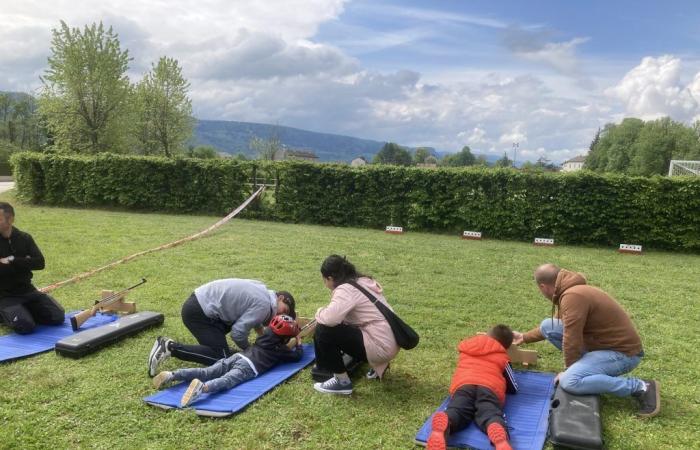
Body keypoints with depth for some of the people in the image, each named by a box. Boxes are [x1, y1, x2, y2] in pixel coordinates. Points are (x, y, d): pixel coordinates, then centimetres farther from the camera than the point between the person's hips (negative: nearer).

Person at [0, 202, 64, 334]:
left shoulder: (24, 238, 2)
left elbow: (40, 262, -8)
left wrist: (12, 261, -17)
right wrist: (24, 263, -16)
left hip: (27, 291, 4)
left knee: (58, 317, -6)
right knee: (25, 326, -26)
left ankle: (25, 311, 16)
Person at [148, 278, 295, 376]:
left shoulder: (262, 290, 15)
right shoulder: (264, 305, -14)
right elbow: (238, 332, -16)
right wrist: (249, 349, 4)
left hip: (198, 302, 10)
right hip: (198, 311, -10)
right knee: (221, 357, -11)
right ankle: (170, 347, -13)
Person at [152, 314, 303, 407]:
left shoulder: (265, 336, 32)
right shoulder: (281, 349, 16)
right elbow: (297, 356, 25)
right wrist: (299, 343, 45)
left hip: (237, 356, 7)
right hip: (248, 366, -7)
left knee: (205, 372, -4)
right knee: (226, 381, -32)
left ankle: (172, 375, -20)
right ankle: (202, 387, -62)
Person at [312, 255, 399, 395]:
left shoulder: (346, 289, -15)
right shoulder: (362, 281, 13)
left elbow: (330, 318, -32)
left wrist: (320, 313, -6)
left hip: (381, 346, -10)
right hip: (389, 342, 10)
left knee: (324, 330, -12)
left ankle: (342, 382, 0)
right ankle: (377, 365, 22)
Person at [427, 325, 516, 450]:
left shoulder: (467, 347, 35)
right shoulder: (502, 357, 29)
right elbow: (513, 388, 31)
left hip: (462, 385, 1)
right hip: (490, 387, -1)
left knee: (455, 412, -22)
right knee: (490, 414, -24)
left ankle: (442, 426, -58)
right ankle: (500, 438, -60)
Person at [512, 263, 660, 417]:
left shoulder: (572, 296, -26)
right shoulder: (572, 290, 8)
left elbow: (571, 340, -25)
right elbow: (558, 326, 24)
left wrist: (569, 370, -8)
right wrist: (525, 337, 30)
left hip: (622, 352, -9)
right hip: (607, 343, 9)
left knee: (569, 381, -28)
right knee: (547, 326, 3)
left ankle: (640, 387, -13)